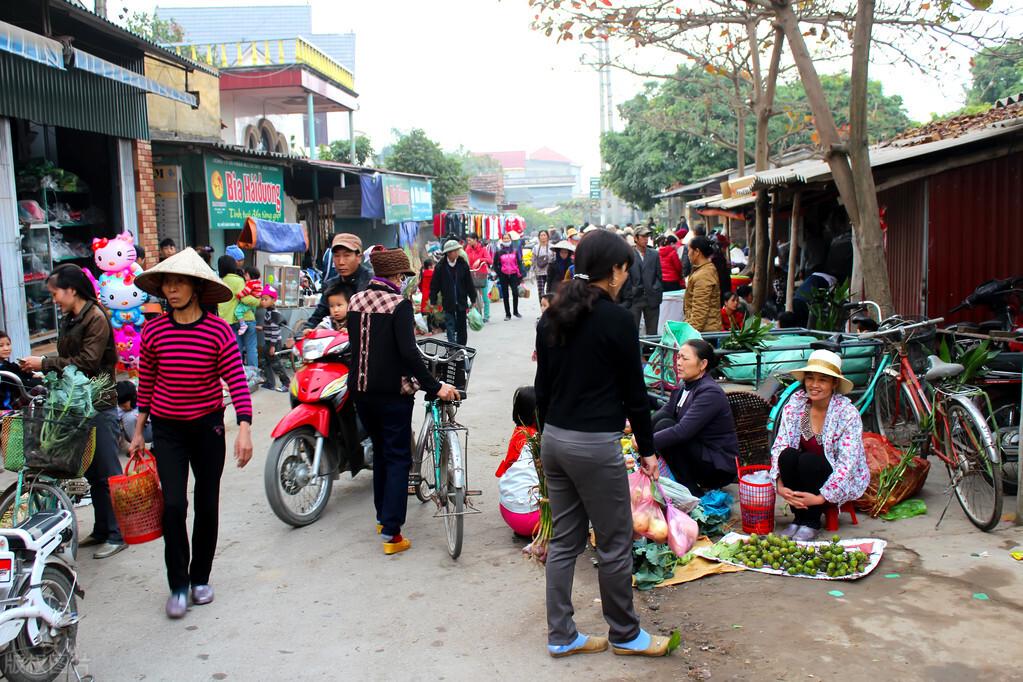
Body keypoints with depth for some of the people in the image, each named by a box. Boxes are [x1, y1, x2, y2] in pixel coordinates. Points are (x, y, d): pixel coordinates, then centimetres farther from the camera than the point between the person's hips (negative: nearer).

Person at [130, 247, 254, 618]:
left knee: (207, 505, 9)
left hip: (208, 425, 0)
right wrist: (139, 430, 9)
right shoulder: (153, 331, -5)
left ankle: (201, 578, 27)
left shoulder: (219, 330, -11)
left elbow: (237, 382, -12)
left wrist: (244, 428, -21)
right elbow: (146, 382, 6)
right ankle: (178, 585, 8)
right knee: (174, 504, -8)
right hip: (167, 427, 1)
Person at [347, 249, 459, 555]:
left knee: (380, 451, 22)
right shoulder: (399, 303, -14)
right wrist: (435, 387, -20)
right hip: (392, 392, -6)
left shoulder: (355, 301, 5)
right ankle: (391, 533, -1)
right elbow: (408, 352, -22)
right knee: (398, 458, 2)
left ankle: (382, 516, 32)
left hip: (360, 389, 6)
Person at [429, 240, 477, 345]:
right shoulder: (440, 267, -7)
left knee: (462, 329, 11)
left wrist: (473, 300, 6)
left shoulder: (463, 264, -2)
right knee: (450, 329, -4)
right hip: (448, 304, -2)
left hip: (462, 302, 2)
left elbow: (469, 283, 4)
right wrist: (433, 302, -3)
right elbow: (434, 285, -1)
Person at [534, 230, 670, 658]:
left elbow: (542, 386, 12)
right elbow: (633, 391, -7)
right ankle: (625, 635, 24)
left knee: (564, 541, 14)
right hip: (595, 445, -7)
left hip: (555, 440, 7)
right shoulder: (616, 319, -12)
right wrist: (647, 449, 3)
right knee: (615, 544, 8)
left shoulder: (552, 317, 7)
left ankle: (560, 636, 23)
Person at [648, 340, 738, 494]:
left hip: (720, 468, -8)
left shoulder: (711, 393, -20)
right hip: (700, 455, 8)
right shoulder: (685, 386, 6)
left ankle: (692, 492, -14)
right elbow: (663, 413, -2)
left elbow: (682, 431, -31)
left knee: (664, 426, -22)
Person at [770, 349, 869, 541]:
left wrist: (821, 498, -27)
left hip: (838, 482, -3)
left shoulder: (848, 413, -17)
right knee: (788, 454, -27)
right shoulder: (795, 404, -7)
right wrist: (780, 485, -23)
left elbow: (847, 464, -21)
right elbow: (779, 446, -9)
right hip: (803, 473, 3)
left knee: (808, 460, -32)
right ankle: (798, 517, -9)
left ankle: (811, 522, -10)